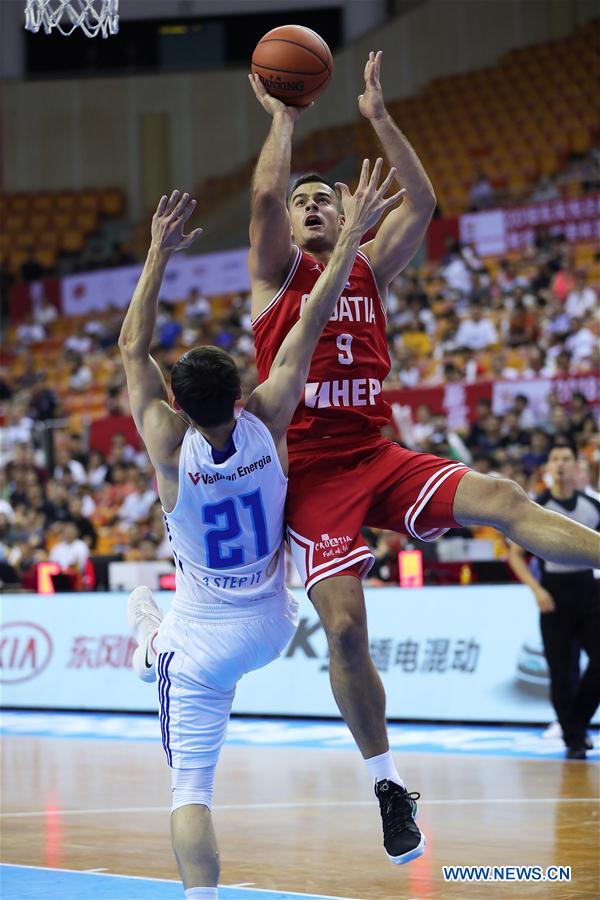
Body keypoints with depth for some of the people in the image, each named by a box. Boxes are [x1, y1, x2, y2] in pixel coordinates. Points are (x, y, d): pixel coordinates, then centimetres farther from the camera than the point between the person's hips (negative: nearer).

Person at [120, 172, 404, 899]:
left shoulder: (171, 450, -23)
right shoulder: (267, 426, -18)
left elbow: (132, 347, -11)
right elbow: (312, 321, -14)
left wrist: (159, 253, -6)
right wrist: (353, 232, -9)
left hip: (201, 645, -4)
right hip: (270, 629, 4)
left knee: (190, 789, -2)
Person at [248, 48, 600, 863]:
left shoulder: (371, 270, 15)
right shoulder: (277, 274, 4)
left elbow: (423, 203, 2)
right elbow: (264, 194, -14)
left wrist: (379, 117, 0)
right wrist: (284, 117, -4)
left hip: (379, 457, 3)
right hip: (312, 474, -3)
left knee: (502, 500, -21)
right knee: (344, 628, -11)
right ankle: (387, 782, 1)